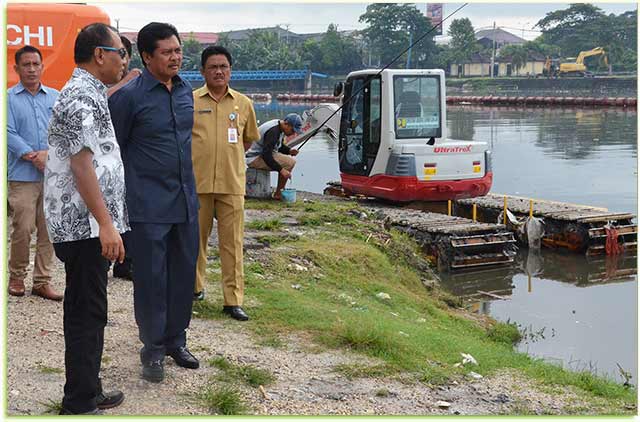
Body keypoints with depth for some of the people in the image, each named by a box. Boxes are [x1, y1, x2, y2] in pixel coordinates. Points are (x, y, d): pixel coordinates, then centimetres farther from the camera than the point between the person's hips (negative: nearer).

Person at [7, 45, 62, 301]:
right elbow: (9, 133, -6)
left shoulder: (54, 97, 13)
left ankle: (42, 282, 11)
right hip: (22, 176, -3)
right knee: (22, 229, -5)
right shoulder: (9, 98, 3)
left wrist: (50, 153, -10)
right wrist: (34, 157, -14)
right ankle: (17, 277, 14)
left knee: (48, 229, 3)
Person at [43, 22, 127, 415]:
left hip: (88, 226, 10)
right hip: (85, 225, -10)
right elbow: (81, 165, -21)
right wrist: (105, 224, -22)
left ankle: (88, 392, 26)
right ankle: (79, 405, 3)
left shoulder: (90, 93, 18)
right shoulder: (81, 98, -15)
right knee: (86, 316, -4)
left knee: (90, 313, 16)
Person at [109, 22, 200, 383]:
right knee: (152, 278, 2)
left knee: (184, 272, 12)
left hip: (186, 200, 6)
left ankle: (176, 340, 27)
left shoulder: (186, 91, 9)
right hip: (149, 205, -6)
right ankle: (153, 350, 15)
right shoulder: (129, 95, -11)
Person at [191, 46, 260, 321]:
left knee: (232, 242, 0)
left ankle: (233, 300, 4)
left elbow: (249, 138, 21)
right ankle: (195, 286, 29)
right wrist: (200, 158, 7)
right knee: (196, 237, 10)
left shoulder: (243, 104, 7)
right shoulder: (190, 100, 1)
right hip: (197, 182, -1)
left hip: (232, 184, 1)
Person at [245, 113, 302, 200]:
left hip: (263, 154, 11)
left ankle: (281, 190, 4)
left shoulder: (280, 128, 7)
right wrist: (281, 170, -31)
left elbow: (279, 146, 22)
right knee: (289, 163, -20)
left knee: (292, 161, 9)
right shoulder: (273, 131, -25)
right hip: (255, 158, -11)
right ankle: (278, 193, -11)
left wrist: (289, 150, 1)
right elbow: (266, 155, -30)